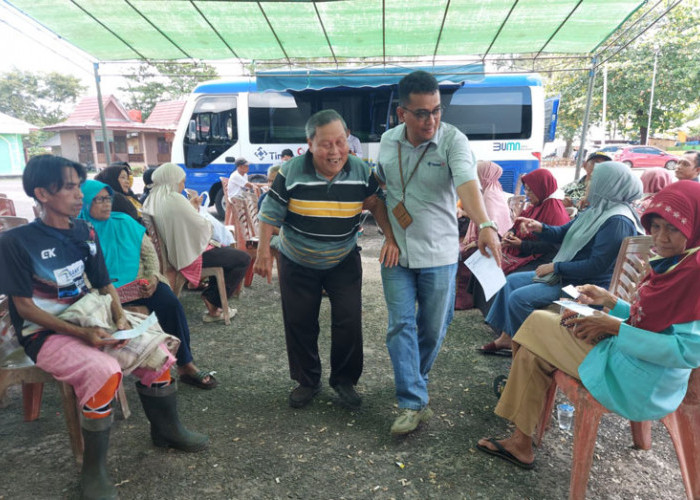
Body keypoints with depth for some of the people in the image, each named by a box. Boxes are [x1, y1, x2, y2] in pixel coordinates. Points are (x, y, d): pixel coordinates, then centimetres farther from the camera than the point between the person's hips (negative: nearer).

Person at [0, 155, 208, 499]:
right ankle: (93, 470, -12)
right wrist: (81, 333, -23)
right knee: (104, 371, -32)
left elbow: (104, 286, 8)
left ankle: (166, 430, 19)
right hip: (44, 334, -6)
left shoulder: (85, 233, 3)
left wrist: (120, 319, -10)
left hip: (87, 322, 6)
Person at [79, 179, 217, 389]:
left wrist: (153, 277, -7)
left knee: (170, 303, -24)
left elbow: (148, 251, 10)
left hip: (140, 283, 3)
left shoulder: (124, 222, 10)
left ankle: (185, 365, -15)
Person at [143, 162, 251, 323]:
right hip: (190, 255, -10)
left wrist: (192, 207, 8)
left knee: (228, 251, 27)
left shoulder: (152, 200, 7)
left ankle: (211, 298, 23)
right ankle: (213, 304, 3)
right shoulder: (175, 199, -22)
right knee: (243, 259, -3)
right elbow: (201, 226, -18)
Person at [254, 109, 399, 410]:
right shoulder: (291, 173, -14)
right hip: (297, 263, 0)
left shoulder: (361, 172, -10)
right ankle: (307, 381, 30)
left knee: (349, 320, -2)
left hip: (344, 262, 1)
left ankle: (344, 380, 22)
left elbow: (376, 204, 1)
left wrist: (390, 238, -13)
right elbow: (270, 214, -8)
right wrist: (263, 252, -12)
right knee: (299, 323, 8)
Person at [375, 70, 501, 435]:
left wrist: (485, 225, -48)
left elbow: (467, 182, -31)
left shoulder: (453, 140, -13)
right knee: (400, 325, -1)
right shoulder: (388, 141, 0)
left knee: (433, 328, 11)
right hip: (396, 252, 3)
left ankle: (414, 381, 38)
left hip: (438, 254, -2)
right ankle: (413, 403, 8)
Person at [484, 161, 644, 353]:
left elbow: (597, 266, -25)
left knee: (519, 298, -21)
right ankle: (507, 336, 13)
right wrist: (539, 228, -6)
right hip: (566, 274, 11)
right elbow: (563, 233, 15)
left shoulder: (618, 221, -22)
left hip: (586, 286, -11)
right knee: (512, 280, 10)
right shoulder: (597, 210, 9)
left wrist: (556, 267, -18)